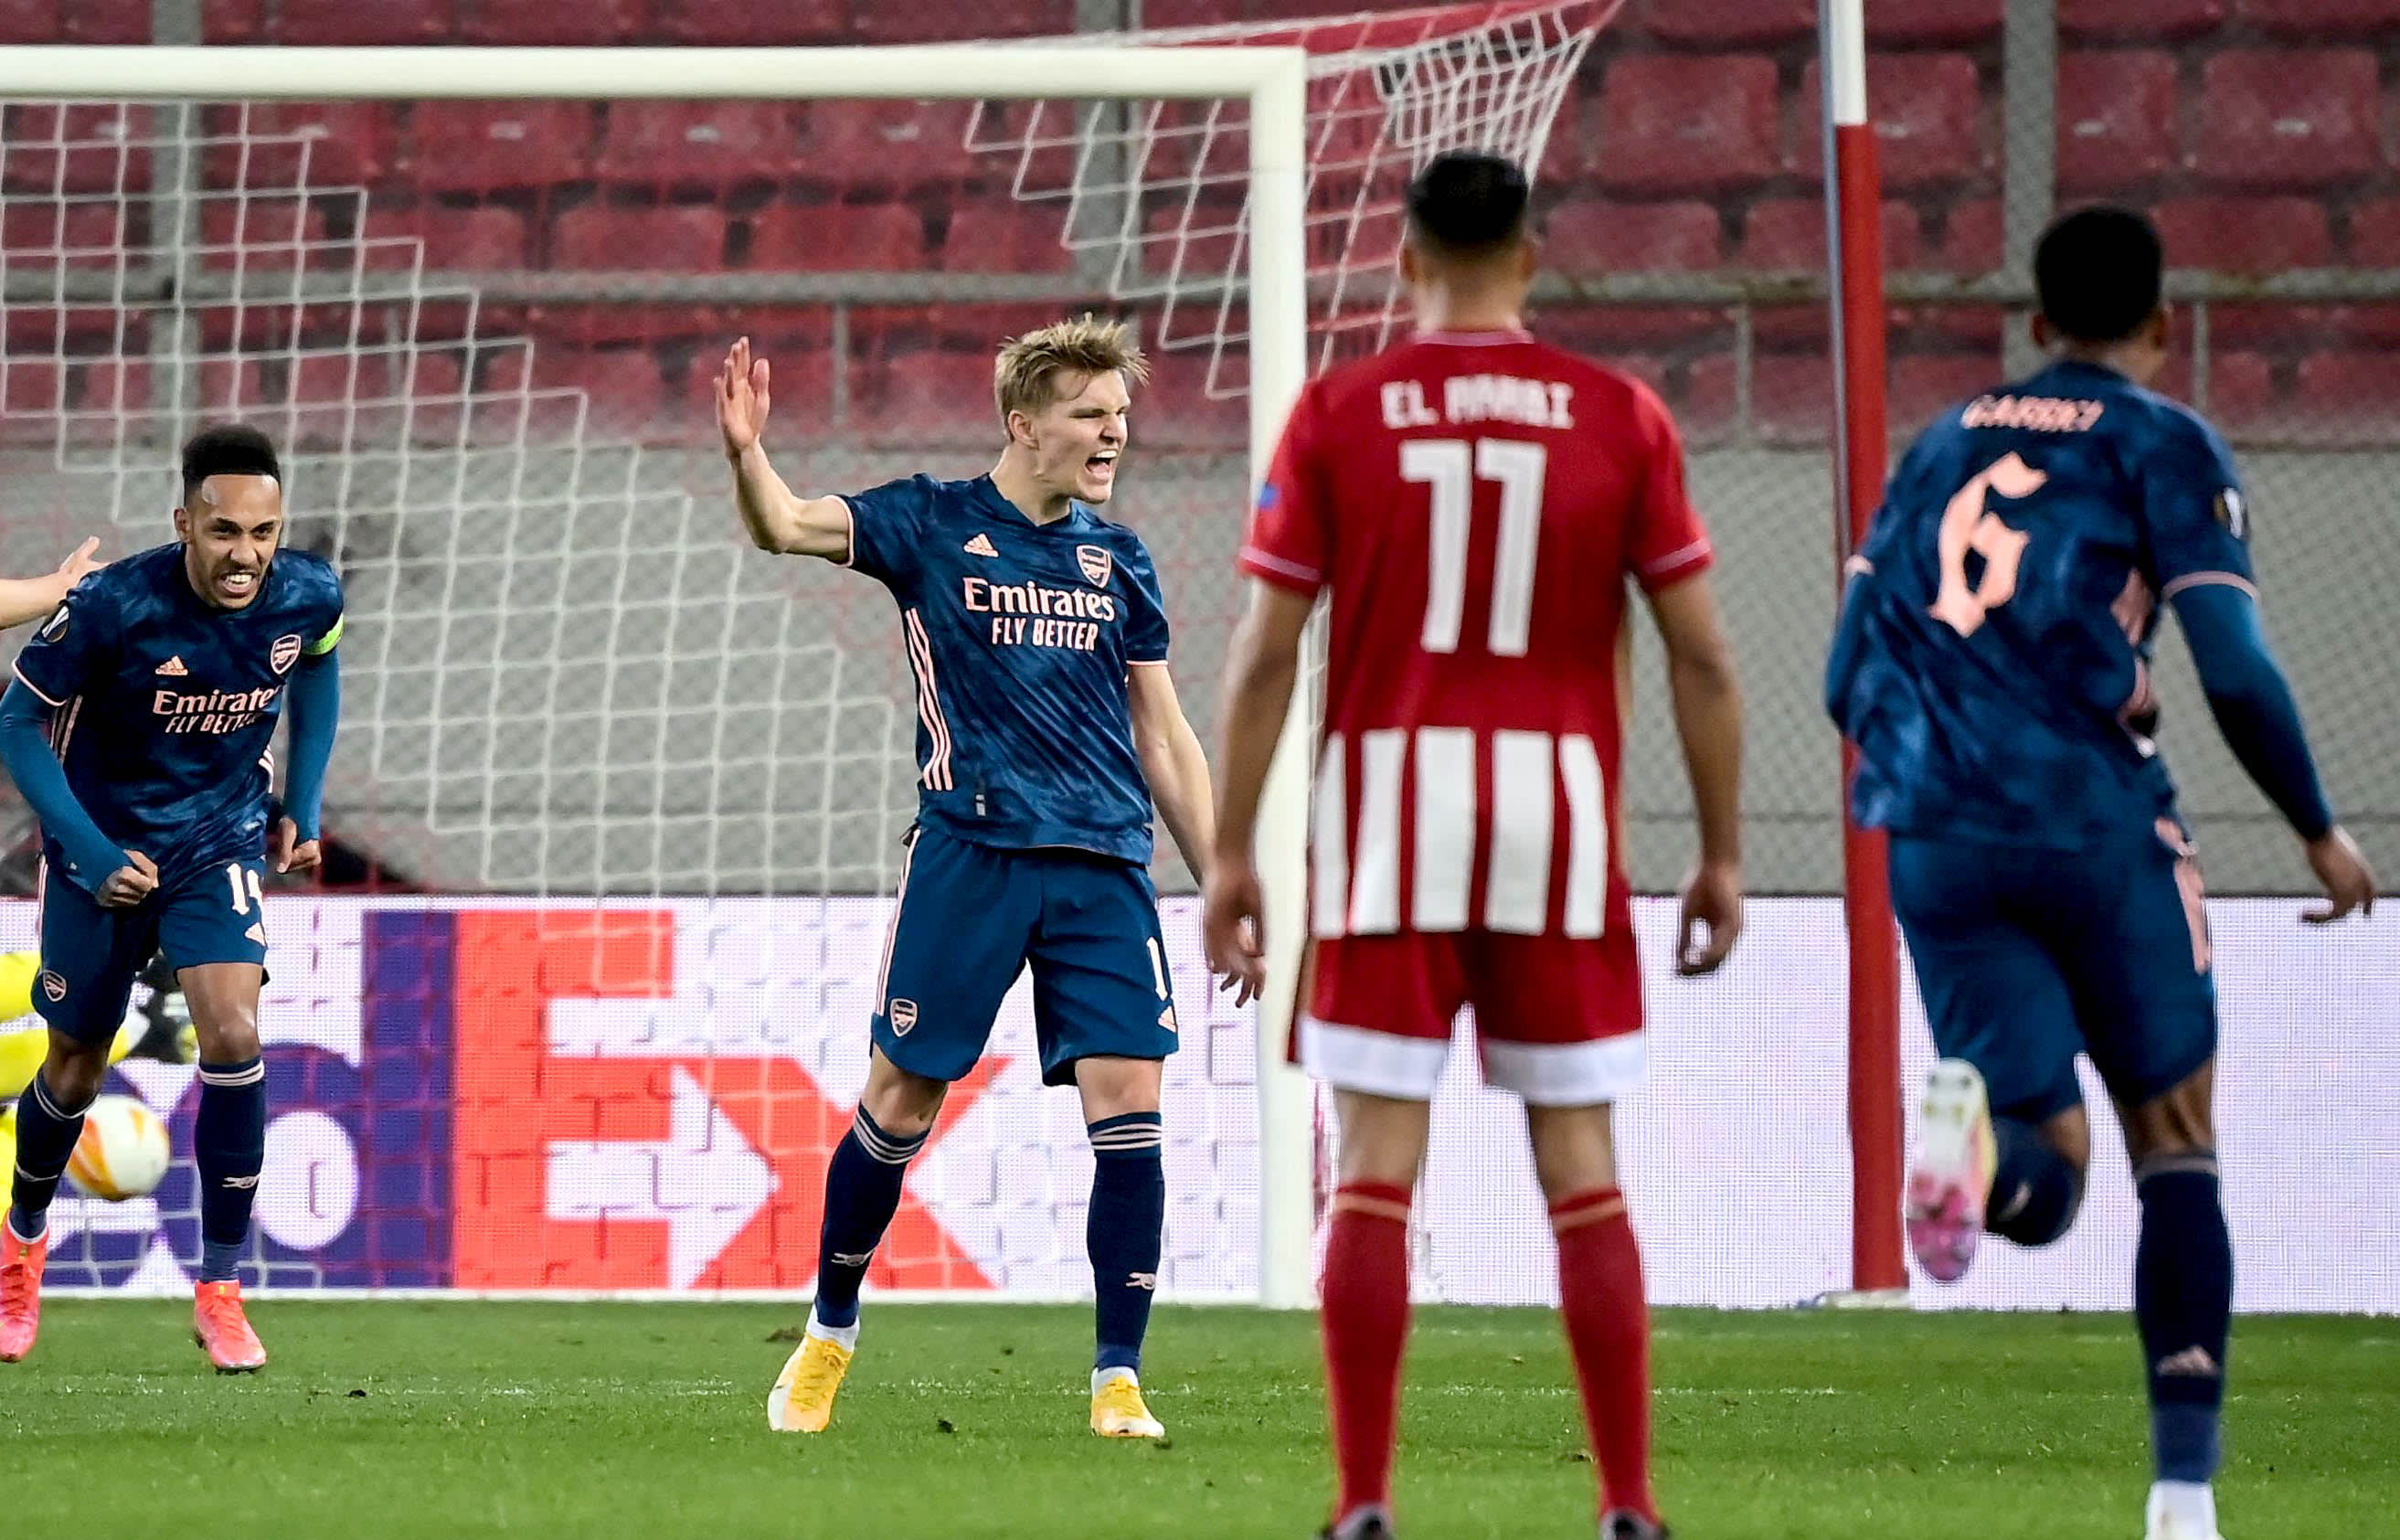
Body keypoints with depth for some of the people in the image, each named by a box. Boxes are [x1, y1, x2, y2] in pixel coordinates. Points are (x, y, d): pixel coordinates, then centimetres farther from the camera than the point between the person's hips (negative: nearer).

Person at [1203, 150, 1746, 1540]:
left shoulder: (1338, 414, 1)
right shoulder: (1621, 418, 3)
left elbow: (1266, 654, -1)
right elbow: (1702, 656, 2)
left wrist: (1231, 853, 5)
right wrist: (1723, 853, 10)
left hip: (1389, 808, -1)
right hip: (1560, 809, 1)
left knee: (1377, 1169, 0)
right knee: (1584, 1171, 6)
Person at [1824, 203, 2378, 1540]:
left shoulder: (1940, 450, 19)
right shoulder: (2167, 448, 3)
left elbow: (1849, 679, 18)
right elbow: (2237, 675, -7)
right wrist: (2321, 830, 7)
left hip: (1935, 835, 4)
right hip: (2094, 819, -4)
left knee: (2047, 1181, 5)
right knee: (2177, 1152, 11)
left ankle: (1975, 1129, -33)